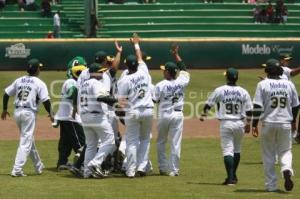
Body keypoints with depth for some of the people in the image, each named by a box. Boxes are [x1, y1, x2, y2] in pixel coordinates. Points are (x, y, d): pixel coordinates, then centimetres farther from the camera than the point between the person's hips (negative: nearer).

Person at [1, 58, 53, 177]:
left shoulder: (19, 80, 11)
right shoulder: (39, 83, -5)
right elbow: (45, 100, -11)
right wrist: (50, 114, 4)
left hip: (17, 112, 6)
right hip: (29, 113, -6)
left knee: (29, 140, 20)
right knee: (26, 142, -5)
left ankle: (38, 167, 32)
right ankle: (17, 170, -15)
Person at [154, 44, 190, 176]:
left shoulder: (160, 85, -14)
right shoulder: (181, 82, -4)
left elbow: (154, 101, -8)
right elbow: (183, 69, 13)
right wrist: (176, 55, 21)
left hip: (164, 115, -2)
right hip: (178, 115, 2)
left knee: (161, 142, 14)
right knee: (175, 143, 3)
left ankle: (163, 168, 14)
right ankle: (174, 170, 4)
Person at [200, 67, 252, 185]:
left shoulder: (220, 91, -4)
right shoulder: (243, 92, 0)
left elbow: (208, 104, 6)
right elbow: (249, 110, 2)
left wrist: (204, 114, 25)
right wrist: (248, 124, 15)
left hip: (225, 124, -2)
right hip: (239, 124, 2)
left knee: (228, 150, -4)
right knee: (236, 150, 18)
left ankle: (230, 177, -15)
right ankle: (233, 176, 26)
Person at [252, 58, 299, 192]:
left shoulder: (263, 84, -5)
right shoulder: (289, 84, 4)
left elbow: (257, 106, -11)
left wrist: (254, 125, -6)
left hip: (268, 124, -2)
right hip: (285, 124, 2)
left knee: (268, 155, 8)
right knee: (285, 151, 13)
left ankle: (271, 185, 8)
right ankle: (287, 170, -18)